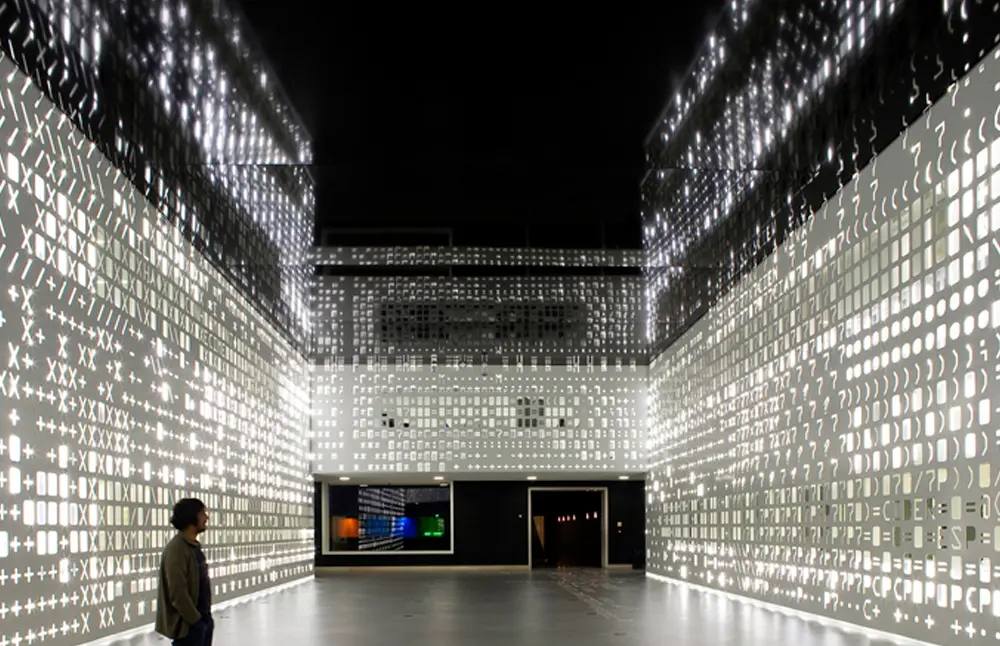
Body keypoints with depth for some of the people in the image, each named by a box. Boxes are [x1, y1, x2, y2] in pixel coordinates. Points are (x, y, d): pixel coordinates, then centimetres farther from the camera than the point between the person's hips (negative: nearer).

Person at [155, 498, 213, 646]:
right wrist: (195, 620, -18)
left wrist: (206, 617, 15)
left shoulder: (194, 546, 12)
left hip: (201, 619, 10)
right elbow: (178, 593, -23)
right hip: (188, 624, -10)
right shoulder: (176, 548, -19)